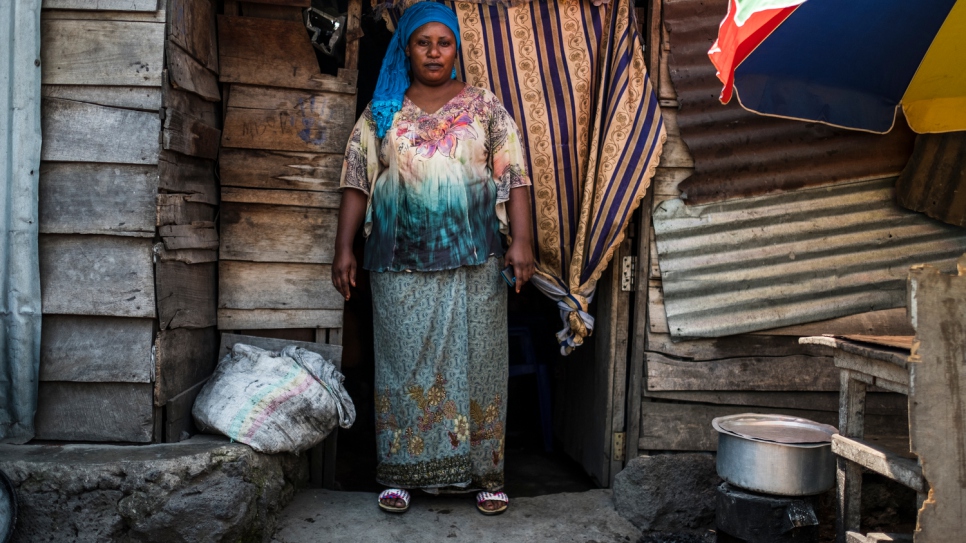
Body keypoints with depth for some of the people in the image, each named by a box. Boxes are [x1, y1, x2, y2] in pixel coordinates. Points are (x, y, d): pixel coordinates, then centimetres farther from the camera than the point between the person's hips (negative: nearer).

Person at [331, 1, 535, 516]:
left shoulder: (484, 107, 7)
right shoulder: (382, 111, 10)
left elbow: (514, 177, 1)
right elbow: (356, 183, 6)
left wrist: (521, 241, -10)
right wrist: (344, 249, -1)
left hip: (475, 260, 0)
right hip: (402, 263, 1)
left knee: (475, 361, 2)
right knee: (404, 363, 3)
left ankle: (484, 473, 12)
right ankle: (401, 473, 14)